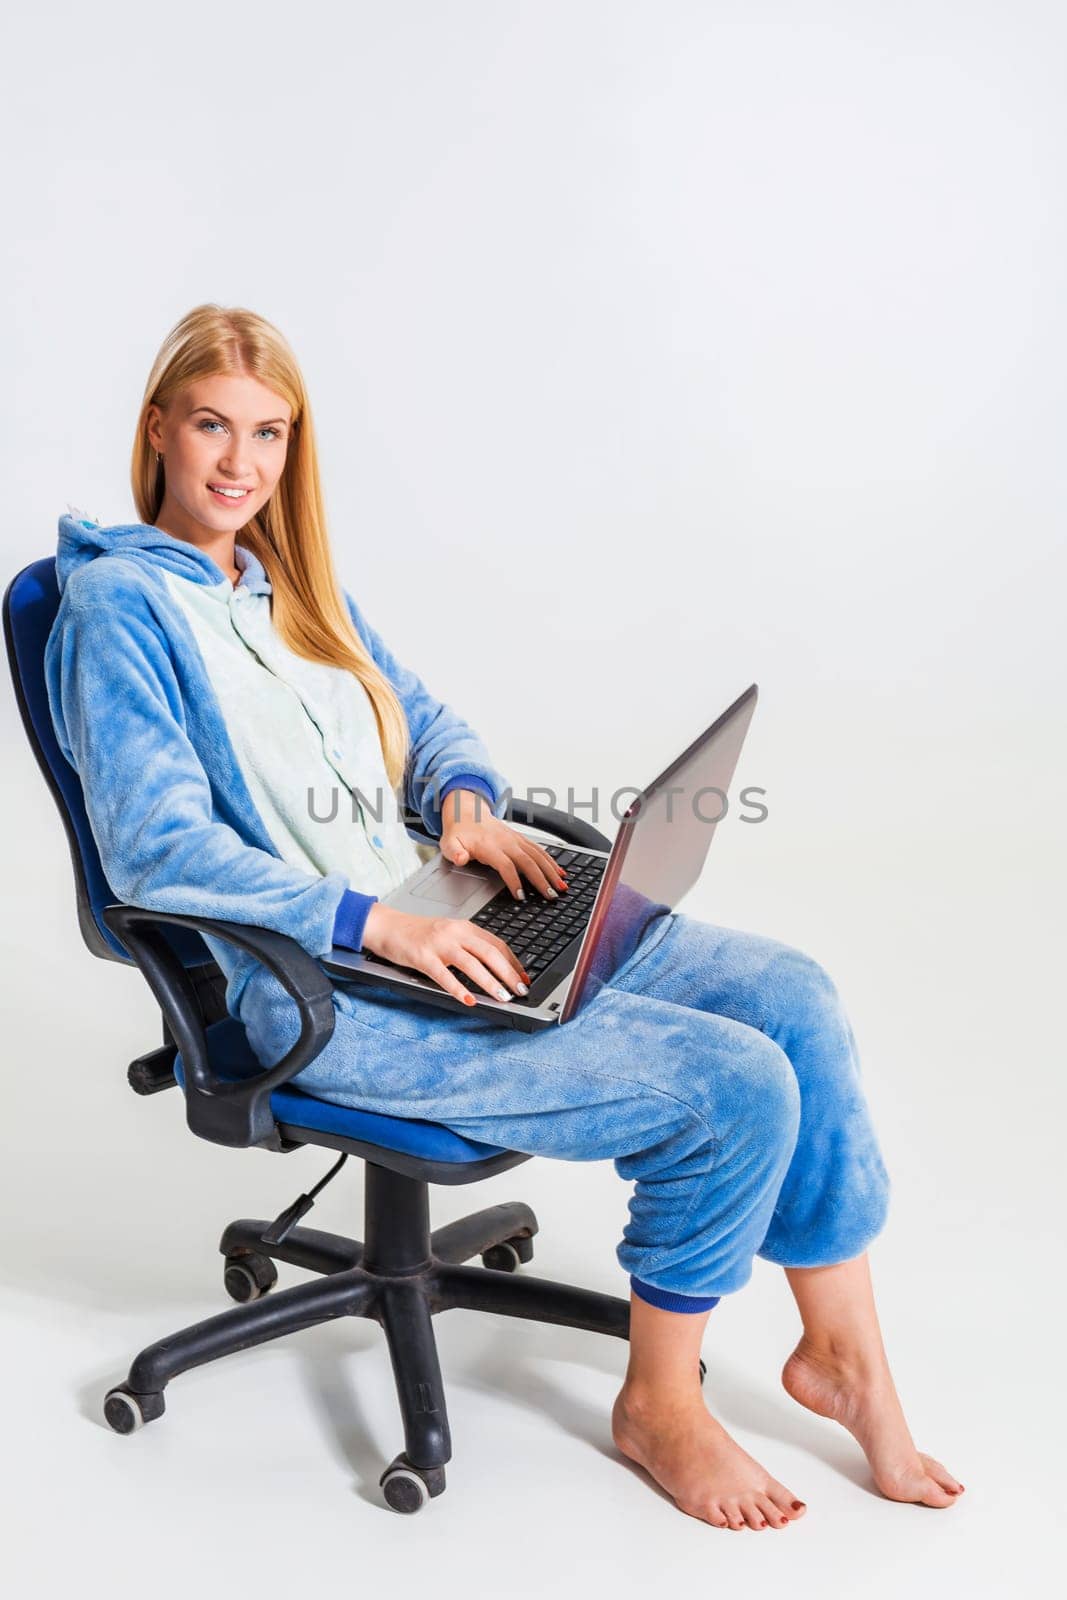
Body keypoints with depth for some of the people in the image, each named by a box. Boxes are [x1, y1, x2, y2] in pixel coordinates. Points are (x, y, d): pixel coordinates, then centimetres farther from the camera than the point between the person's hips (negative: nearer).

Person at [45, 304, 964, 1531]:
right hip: (315, 987, -8)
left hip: (431, 919, 8)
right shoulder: (116, 604, -7)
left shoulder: (294, 584, 18)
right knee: (738, 1088, -18)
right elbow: (157, 850, -17)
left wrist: (467, 803, -1)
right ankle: (658, 1405, 7)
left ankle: (842, 1349, 12)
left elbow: (432, 726, 23)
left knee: (789, 994, -3)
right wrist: (374, 921, -25)